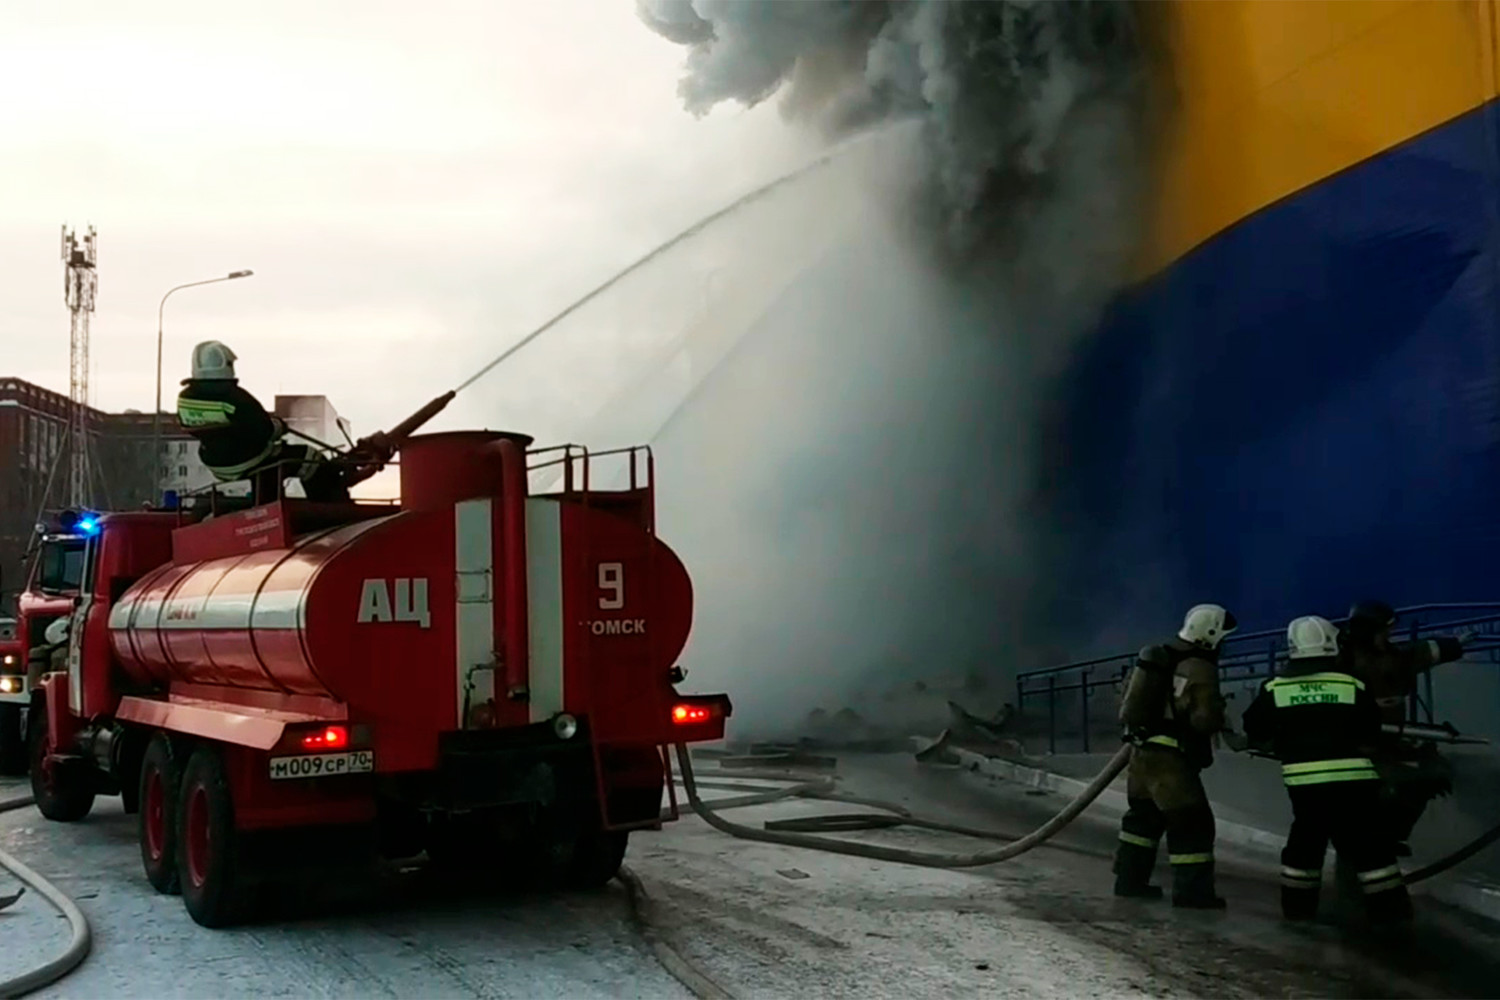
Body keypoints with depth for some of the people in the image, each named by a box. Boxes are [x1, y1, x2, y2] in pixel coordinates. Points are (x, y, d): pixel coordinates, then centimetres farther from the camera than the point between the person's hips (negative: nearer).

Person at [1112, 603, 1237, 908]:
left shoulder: (1156, 656, 10)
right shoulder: (1199, 669, -15)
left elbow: (1127, 698, 17)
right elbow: (1206, 719, -21)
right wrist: (1219, 720, 1)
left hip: (1142, 750, 8)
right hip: (1171, 758, -8)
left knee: (1144, 814, 19)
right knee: (1192, 822, -1)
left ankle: (1129, 879, 24)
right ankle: (1192, 891, 1)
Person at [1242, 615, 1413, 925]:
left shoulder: (1274, 688, 3)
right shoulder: (1352, 684, 0)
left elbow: (1254, 733, 11)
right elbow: (1371, 735, 4)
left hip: (1303, 779, 2)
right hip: (1353, 777, -2)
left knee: (1305, 838, 17)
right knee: (1368, 843, 6)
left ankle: (1297, 904, 19)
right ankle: (1389, 908, 8)